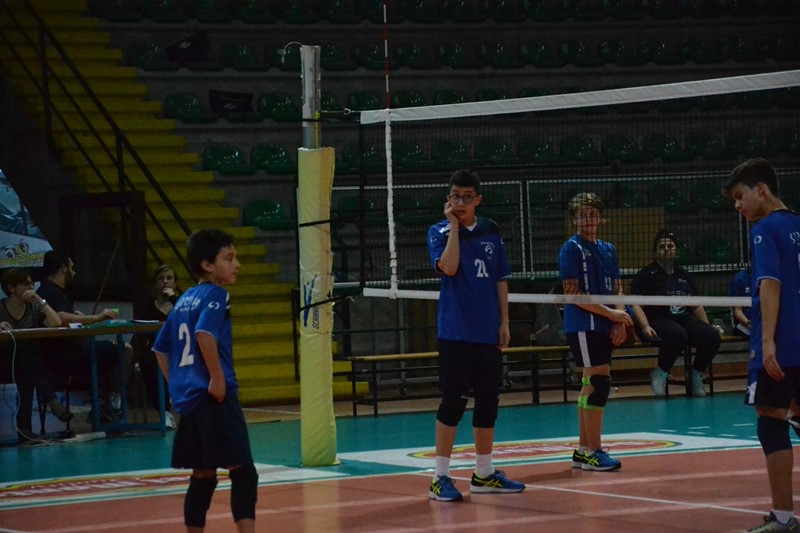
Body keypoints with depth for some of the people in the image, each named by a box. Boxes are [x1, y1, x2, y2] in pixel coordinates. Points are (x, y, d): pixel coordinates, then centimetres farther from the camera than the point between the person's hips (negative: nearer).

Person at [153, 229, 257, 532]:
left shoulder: (184, 301, 17)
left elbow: (161, 349, 22)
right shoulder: (216, 295, -8)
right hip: (215, 397, -9)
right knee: (243, 472, -10)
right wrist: (218, 378, -20)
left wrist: (176, 386, 22)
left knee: (202, 477, 14)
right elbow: (204, 334, -25)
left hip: (188, 400, 9)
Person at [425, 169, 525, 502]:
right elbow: (448, 267, -20)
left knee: (488, 400, 9)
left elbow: (501, 280, 13)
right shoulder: (439, 232, -2)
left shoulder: (490, 232, 10)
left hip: (487, 332, 5)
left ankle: (484, 473, 20)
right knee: (453, 400, -8)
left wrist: (504, 321, 6)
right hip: (455, 333, -5)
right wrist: (454, 226, -14)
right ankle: (440, 478, -4)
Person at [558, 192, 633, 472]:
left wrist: (620, 321, -2)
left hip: (603, 327, 7)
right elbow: (572, 292, -12)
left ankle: (583, 451, 16)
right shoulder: (572, 248, -6)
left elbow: (617, 288, 16)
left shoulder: (607, 249, 16)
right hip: (582, 325, -7)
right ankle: (593, 452, -10)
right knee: (599, 382, -13)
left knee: (591, 385, 10)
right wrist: (610, 313, -15)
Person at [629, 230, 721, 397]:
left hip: (684, 319, 6)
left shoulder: (684, 275, 20)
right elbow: (636, 305, -9)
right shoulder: (646, 275, 0)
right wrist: (645, 327, -25)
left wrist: (708, 326, 15)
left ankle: (696, 374, 2)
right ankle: (660, 373, -18)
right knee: (677, 334, -39)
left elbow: (697, 306, 26)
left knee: (712, 335, -19)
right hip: (658, 320, -6)